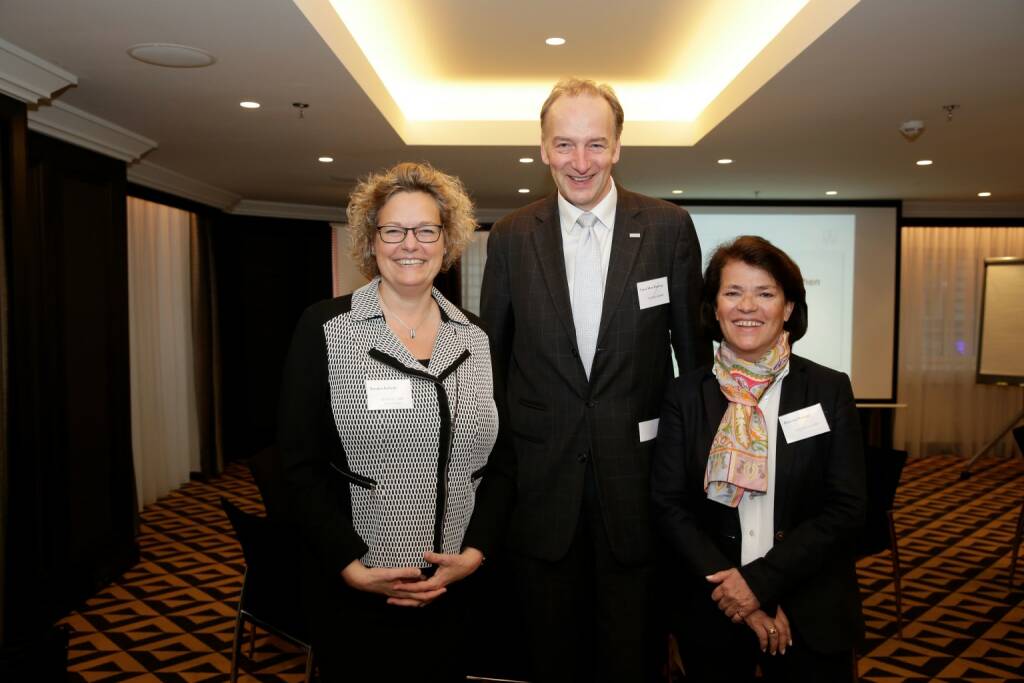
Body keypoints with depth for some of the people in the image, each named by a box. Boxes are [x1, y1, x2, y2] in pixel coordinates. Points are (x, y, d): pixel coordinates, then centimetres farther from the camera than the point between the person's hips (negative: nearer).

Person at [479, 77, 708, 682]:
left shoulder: (669, 228, -4)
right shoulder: (511, 238, -1)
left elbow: (693, 348, 2)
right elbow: (491, 360, 6)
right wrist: (494, 477, 6)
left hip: (639, 470, -1)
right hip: (543, 480, 1)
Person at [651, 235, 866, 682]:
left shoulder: (830, 390, -3)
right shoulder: (685, 395, -2)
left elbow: (846, 509, -7)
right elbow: (668, 504, -5)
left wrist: (760, 581, -14)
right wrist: (729, 587, -14)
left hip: (810, 616, 0)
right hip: (710, 614, 1)